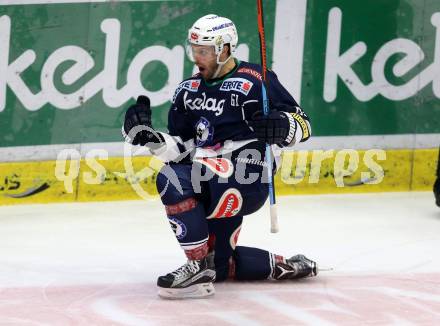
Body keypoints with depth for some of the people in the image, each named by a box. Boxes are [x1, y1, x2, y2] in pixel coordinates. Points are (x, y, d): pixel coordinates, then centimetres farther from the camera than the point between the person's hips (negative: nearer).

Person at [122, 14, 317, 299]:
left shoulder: (253, 80, -4)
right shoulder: (188, 90, 15)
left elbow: (302, 124, -5)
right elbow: (180, 148, 13)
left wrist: (278, 127, -26)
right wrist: (148, 136, -4)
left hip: (247, 179, -8)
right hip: (208, 182, 8)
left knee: (173, 179, -32)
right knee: (218, 263, 6)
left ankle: (199, 265, -28)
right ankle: (284, 266, 22)